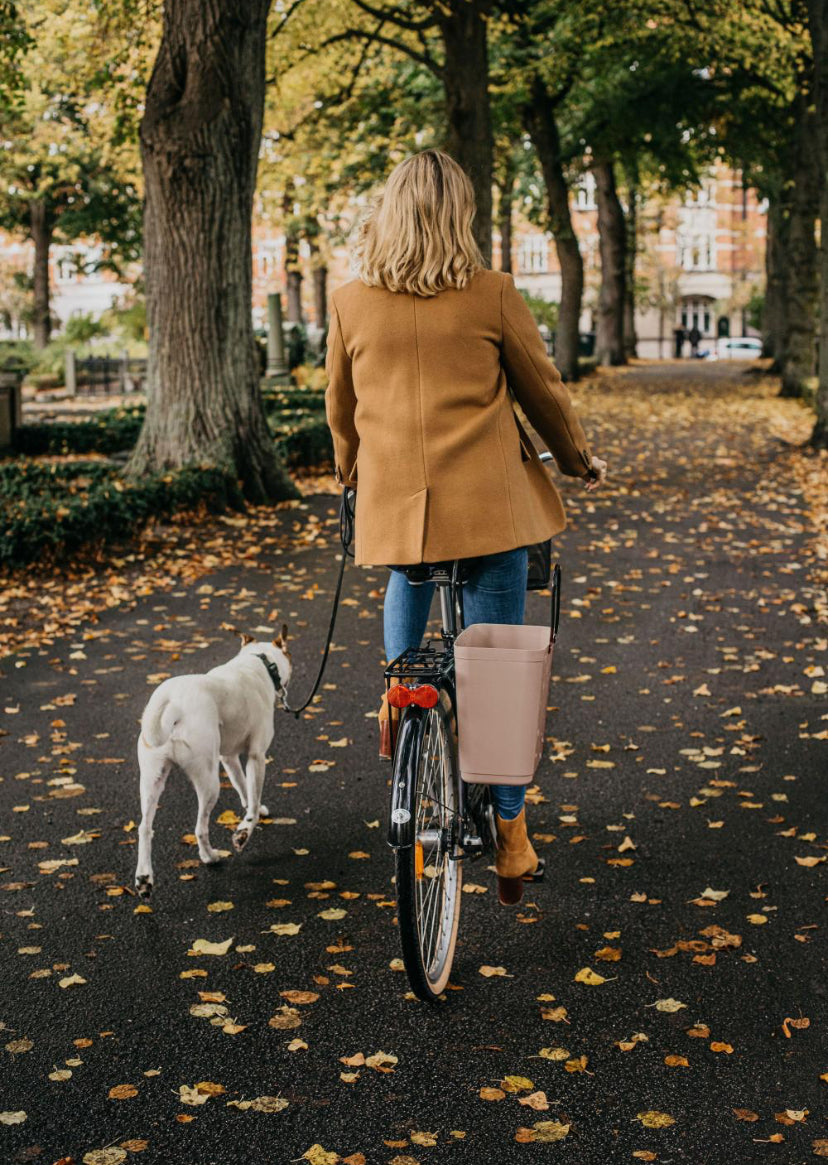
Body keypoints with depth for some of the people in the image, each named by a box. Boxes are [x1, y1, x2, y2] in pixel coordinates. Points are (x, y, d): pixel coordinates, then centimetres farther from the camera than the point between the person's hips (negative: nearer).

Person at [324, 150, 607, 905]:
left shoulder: (351, 303, 2)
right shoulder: (493, 295, -4)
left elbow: (340, 409, 15)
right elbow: (544, 391, 7)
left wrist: (351, 472, 35)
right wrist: (580, 461, 24)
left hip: (392, 499, 2)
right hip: (487, 499, -2)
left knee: (409, 583, 38)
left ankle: (398, 693, 28)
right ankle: (510, 837, 8)